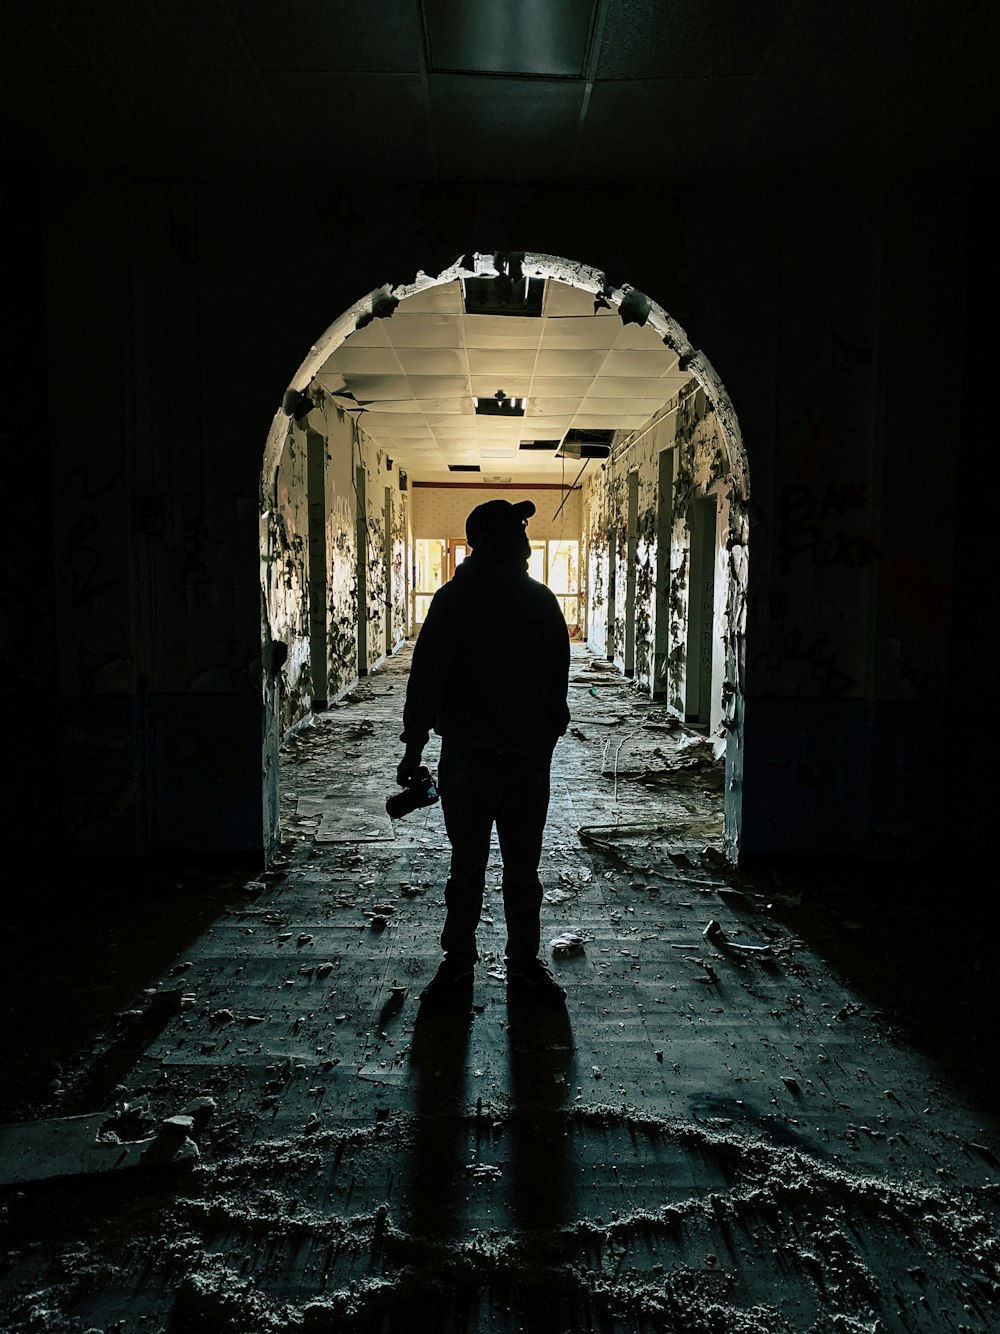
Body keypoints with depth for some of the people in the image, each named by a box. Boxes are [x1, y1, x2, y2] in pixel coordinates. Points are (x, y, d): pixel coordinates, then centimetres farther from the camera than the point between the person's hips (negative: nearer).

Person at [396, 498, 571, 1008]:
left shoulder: (540, 600, 6)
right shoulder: (454, 600, -6)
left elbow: (557, 677, 12)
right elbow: (426, 676, -6)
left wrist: (548, 739, 10)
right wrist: (414, 749, -8)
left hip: (529, 759, 3)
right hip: (468, 760, -3)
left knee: (523, 870, 13)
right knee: (466, 868, 10)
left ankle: (524, 962, 27)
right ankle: (457, 962, 25)